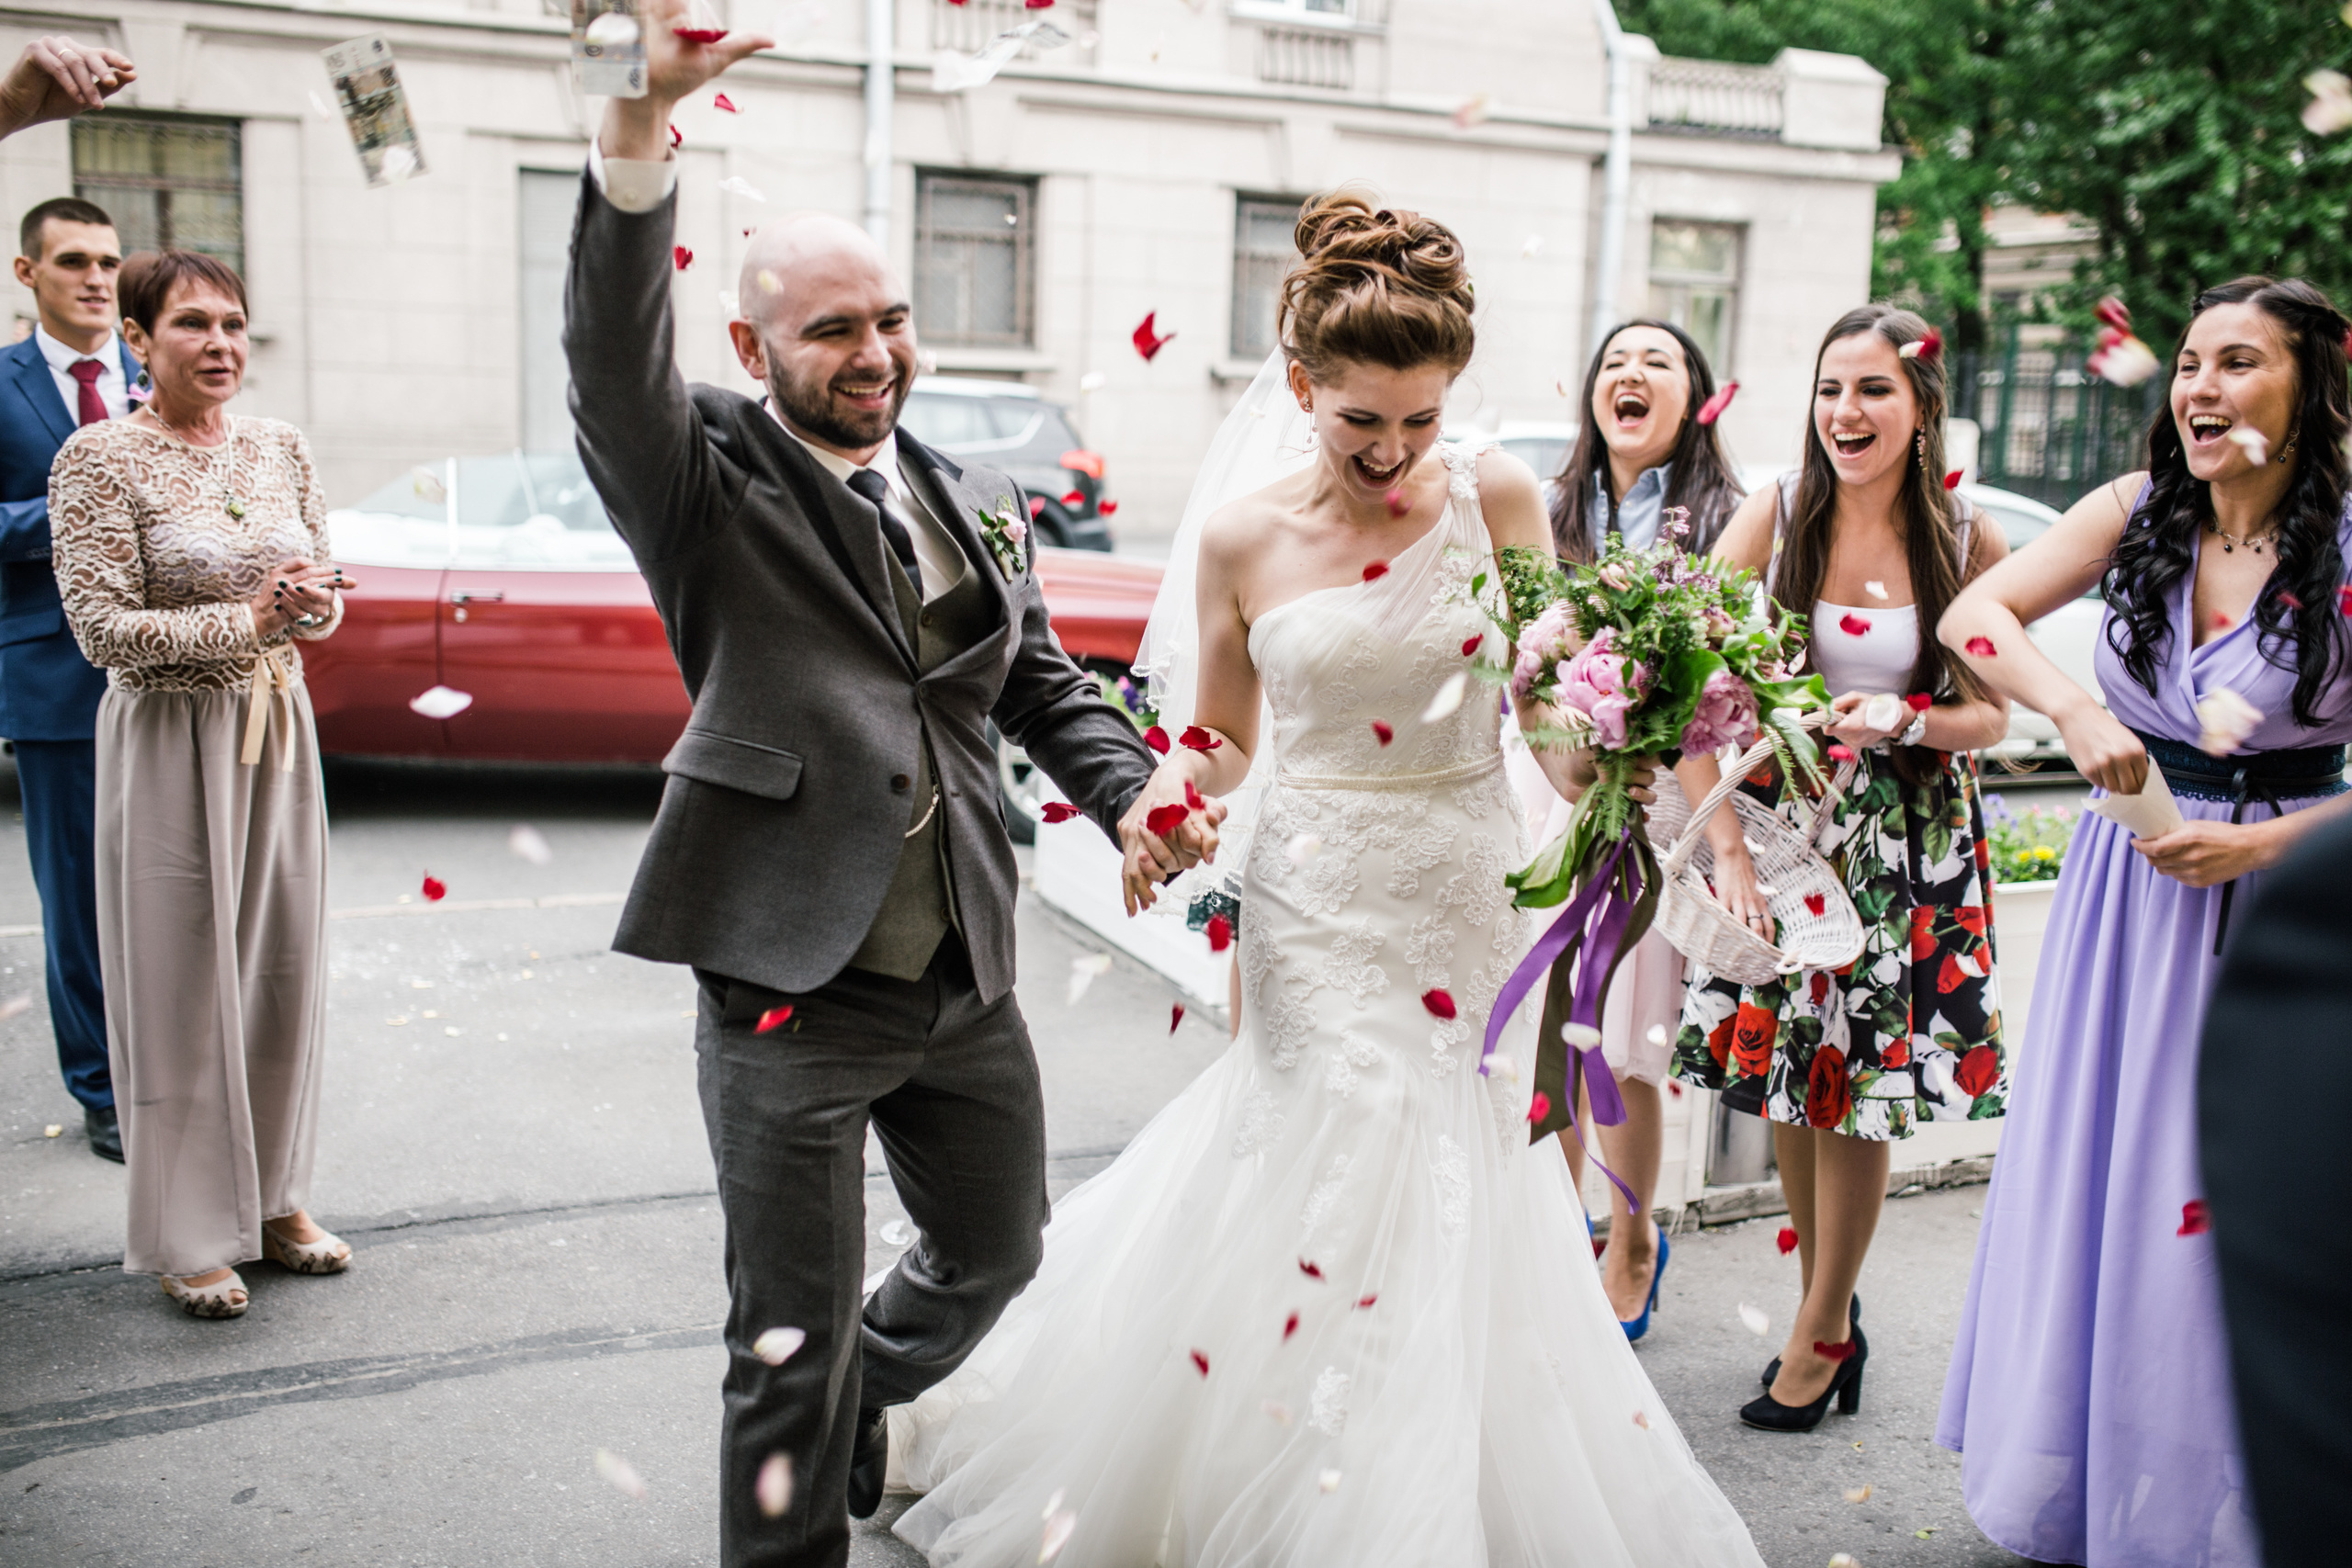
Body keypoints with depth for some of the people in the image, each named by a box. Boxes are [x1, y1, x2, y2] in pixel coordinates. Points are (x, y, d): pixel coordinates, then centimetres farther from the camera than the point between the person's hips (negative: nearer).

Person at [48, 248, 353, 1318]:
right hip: (171, 739, -5)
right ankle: (190, 1237, 14)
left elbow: (328, 598, 11)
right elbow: (102, 629, -14)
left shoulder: (279, 449, 7)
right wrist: (250, 619, -19)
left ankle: (273, 1201, 27)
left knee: (284, 970, 11)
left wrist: (312, 602, -12)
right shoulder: (101, 458, -9)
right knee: (181, 983, 2)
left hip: (278, 733, 5)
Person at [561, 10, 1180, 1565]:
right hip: (789, 987, -6)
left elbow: (1043, 679, 16)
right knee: (792, 1340, 6)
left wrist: (1132, 793, -3)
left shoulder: (979, 500, 9)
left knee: (997, 1251, 25)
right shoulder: (712, 489, -6)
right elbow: (614, 357, -24)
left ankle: (861, 1412, 54)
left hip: (967, 980, 6)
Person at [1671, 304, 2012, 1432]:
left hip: (1909, 843, -1)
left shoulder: (1969, 543, -5)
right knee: (1787, 1077, 9)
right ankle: (1829, 1305, 30)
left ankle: (1819, 1337, 22)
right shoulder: (1775, 515, -5)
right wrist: (1724, 844, -19)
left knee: (1857, 1090, 4)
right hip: (1783, 821, 1)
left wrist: (1907, 720, -19)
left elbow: (1989, 716, 3)